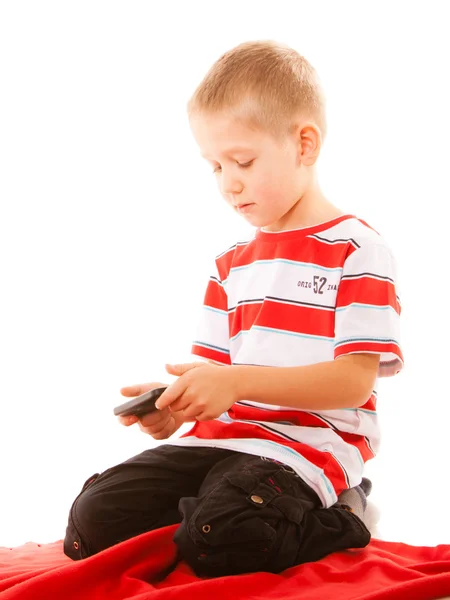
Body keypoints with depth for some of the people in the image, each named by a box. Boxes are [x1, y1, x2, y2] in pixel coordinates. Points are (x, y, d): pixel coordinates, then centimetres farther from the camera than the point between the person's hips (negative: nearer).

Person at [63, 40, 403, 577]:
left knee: (218, 537, -31)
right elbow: (214, 368, 16)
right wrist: (177, 402, -9)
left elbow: (355, 380, -13)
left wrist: (238, 382, -22)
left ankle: (329, 525, -3)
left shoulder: (356, 250, -4)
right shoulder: (230, 265, 20)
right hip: (221, 435, 6)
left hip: (306, 445, -6)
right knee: (94, 518, -10)